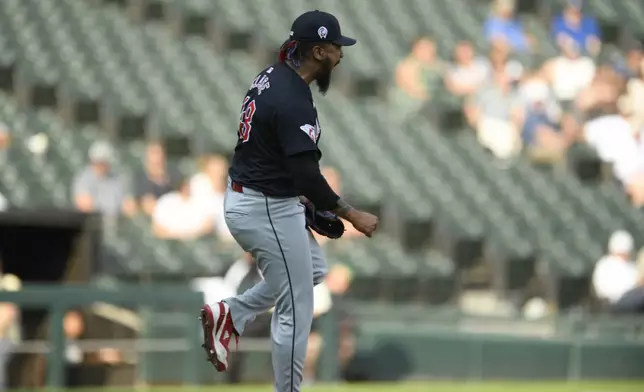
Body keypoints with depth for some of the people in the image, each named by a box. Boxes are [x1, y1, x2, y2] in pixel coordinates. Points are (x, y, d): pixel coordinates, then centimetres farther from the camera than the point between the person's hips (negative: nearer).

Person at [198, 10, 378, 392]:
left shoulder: (272, 76, 5)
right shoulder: (294, 103, -24)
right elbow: (307, 175, -27)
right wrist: (351, 214, -17)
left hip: (243, 199, 10)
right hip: (269, 212, -10)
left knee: (313, 270, 27)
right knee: (296, 312, 2)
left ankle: (230, 315, 17)